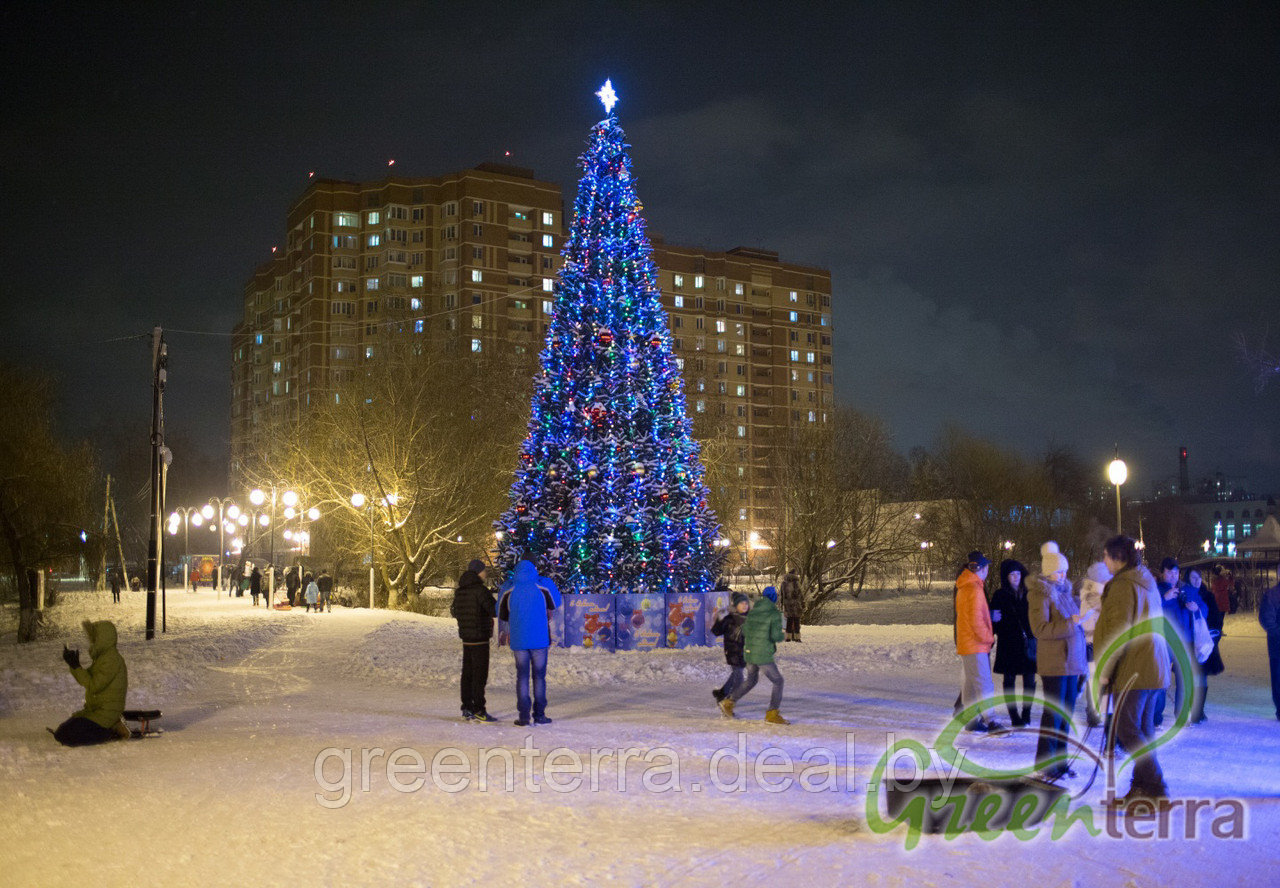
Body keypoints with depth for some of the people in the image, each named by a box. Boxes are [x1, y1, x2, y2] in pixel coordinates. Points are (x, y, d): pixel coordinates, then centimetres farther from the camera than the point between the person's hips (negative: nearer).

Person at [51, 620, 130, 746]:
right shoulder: (102, 656, 13)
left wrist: (76, 667, -18)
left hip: (106, 713, -10)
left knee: (66, 737, -18)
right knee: (60, 733, 12)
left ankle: (113, 732, -5)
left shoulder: (112, 659, -18)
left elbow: (94, 686, -22)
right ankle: (112, 728, 8)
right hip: (95, 709, 10)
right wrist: (73, 665, 6)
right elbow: (89, 680, 17)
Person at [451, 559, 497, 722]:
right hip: (480, 638, -8)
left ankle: (467, 710, 15)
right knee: (480, 674, -5)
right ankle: (479, 711, -5)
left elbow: (455, 612, 20)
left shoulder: (460, 591, 10)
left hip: (466, 638, 8)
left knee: (467, 673, 11)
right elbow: (495, 610, -21)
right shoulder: (480, 590, -15)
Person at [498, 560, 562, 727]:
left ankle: (523, 716, 2)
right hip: (539, 638, -1)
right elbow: (555, 604, 15)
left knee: (522, 677, 5)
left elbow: (502, 614, 11)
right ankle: (539, 715, 6)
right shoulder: (543, 586, -2)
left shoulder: (509, 589, 0)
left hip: (518, 640, 1)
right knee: (539, 676, 6)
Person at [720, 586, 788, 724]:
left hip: (749, 653, 7)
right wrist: (783, 637, 3)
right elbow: (776, 635, -20)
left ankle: (728, 703, 20)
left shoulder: (752, 612, 7)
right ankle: (773, 714, 2)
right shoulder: (775, 614, -13)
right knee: (778, 681, 7)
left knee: (751, 681, 25)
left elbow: (745, 631, 15)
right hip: (763, 656, -7)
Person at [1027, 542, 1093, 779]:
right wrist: (1071, 623, -24)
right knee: (1054, 713, -5)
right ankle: (1045, 763, 2)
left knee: (1066, 712, 11)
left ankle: (1059, 760, 20)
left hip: (1071, 662, 8)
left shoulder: (1064, 591, 15)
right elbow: (1040, 629, -19)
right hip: (1054, 664, -8)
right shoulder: (1040, 594, -10)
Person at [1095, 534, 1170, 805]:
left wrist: (1105, 669, -16)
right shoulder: (1147, 581, 16)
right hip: (1152, 666, 10)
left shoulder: (1123, 585, -14)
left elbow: (1119, 632, -19)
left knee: (1127, 729, -7)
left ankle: (1155, 788, -9)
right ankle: (1142, 786, 17)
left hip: (1132, 668, -10)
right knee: (1143, 729, 12)